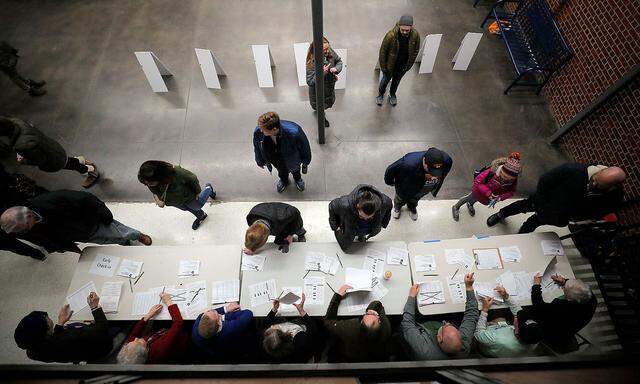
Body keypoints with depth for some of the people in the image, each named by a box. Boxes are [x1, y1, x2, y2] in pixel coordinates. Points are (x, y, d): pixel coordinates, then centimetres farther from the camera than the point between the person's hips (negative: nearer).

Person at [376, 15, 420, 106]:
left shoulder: (415, 35, -22)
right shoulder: (391, 35, -32)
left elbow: (415, 51, -4)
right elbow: (383, 51, -19)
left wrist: (409, 65, 1)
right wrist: (383, 67, -12)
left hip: (403, 65, 3)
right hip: (390, 64, -3)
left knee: (397, 80, 26)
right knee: (386, 79, 21)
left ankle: (392, 95, 55)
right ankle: (381, 94, 52)